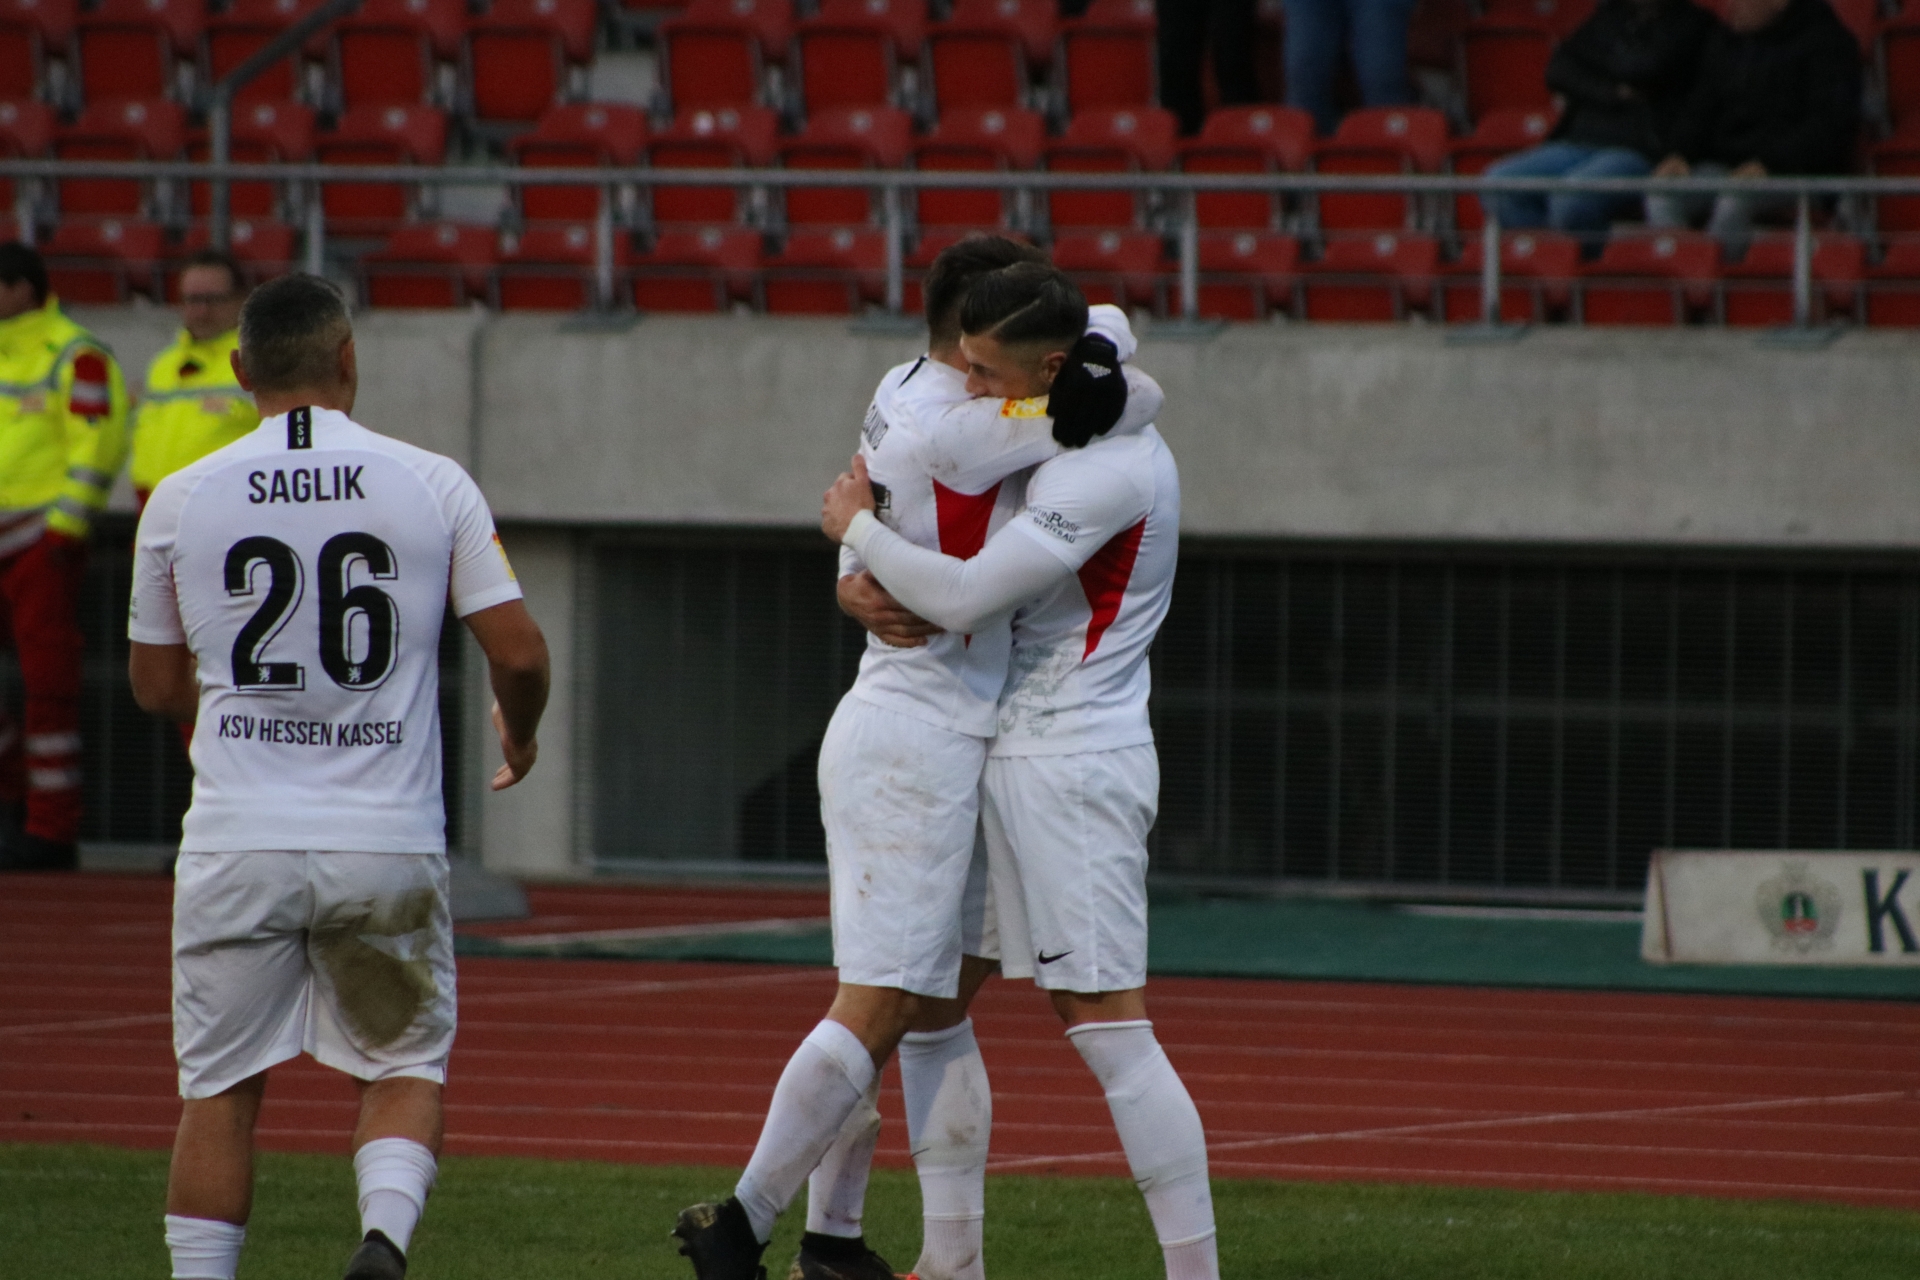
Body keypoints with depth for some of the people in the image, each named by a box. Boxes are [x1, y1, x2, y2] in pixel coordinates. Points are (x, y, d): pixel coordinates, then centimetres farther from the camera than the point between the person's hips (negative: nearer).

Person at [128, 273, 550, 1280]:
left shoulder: (182, 499, 1)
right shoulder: (432, 486, -2)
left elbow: (156, 687, 11)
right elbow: (519, 655, -2)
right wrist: (519, 735, 20)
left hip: (239, 842, 0)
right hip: (390, 842, 0)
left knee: (220, 1089, 9)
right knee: (403, 1066, 14)